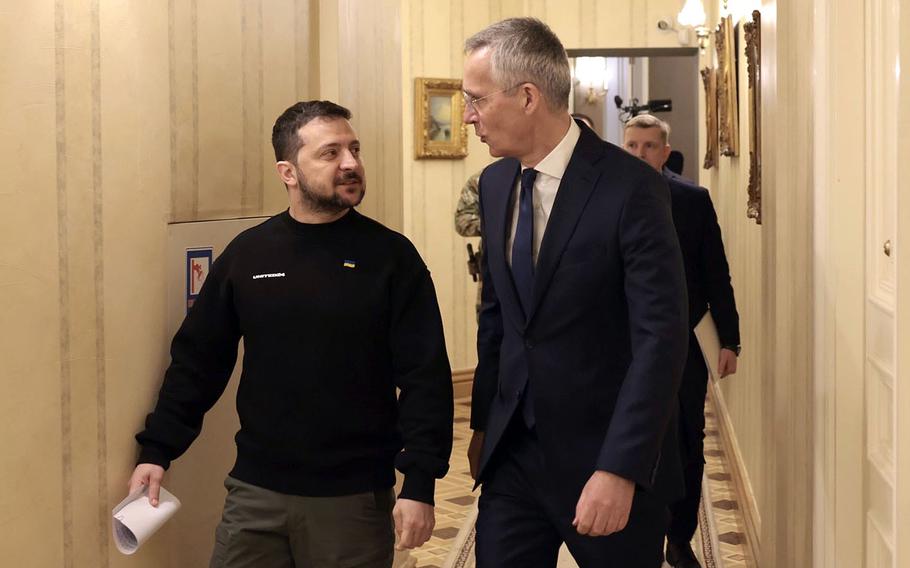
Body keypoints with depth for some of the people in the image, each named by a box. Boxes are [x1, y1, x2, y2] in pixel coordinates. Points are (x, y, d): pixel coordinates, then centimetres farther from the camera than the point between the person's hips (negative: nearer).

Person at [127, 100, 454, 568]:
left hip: (355, 498, -2)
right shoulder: (247, 253, 2)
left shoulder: (391, 256, -5)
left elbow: (425, 378, -8)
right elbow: (197, 360, 8)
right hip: (255, 491, 2)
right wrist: (156, 451, 3)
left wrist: (419, 483, -13)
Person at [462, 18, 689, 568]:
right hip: (513, 450, 5)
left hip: (604, 455, -5)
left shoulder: (631, 187, -16)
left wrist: (619, 470, -23)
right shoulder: (495, 183, 5)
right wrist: (483, 423, 14)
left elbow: (660, 338, -19)